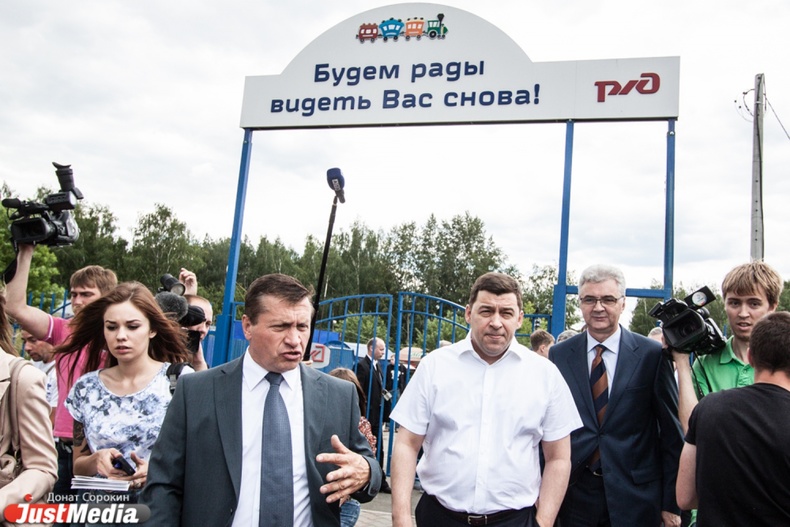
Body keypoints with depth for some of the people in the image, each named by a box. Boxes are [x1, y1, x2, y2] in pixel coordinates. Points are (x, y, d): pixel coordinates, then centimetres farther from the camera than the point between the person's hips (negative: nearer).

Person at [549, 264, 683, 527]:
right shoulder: (559, 355, 1)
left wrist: (671, 503, -2)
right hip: (575, 494, 2)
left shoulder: (652, 354, -5)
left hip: (635, 495, -1)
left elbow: (671, 431, -2)